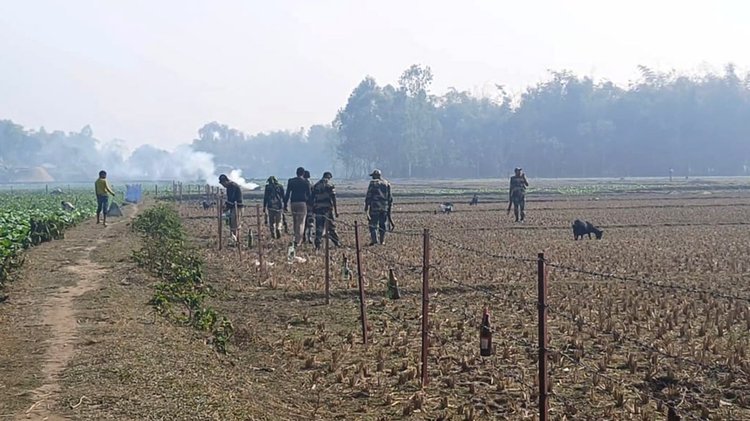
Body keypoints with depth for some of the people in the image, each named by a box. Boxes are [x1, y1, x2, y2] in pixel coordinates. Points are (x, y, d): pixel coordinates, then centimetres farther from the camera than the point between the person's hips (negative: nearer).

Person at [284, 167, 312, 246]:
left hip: (293, 203, 3)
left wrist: (285, 205, 8)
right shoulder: (306, 182, -1)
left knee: (295, 222, 15)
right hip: (302, 203, -3)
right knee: (301, 223, -2)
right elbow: (309, 194, 2)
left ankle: (298, 240, 17)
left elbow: (287, 194, 5)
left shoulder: (290, 181, 6)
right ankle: (297, 241, -10)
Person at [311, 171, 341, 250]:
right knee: (331, 227, 7)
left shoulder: (316, 185, 10)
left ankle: (317, 245, -1)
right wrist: (336, 210, -7)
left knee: (319, 228, 5)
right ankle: (336, 242, 11)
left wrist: (313, 209, 16)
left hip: (318, 208, 3)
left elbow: (312, 198, 10)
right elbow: (333, 198, -8)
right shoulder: (330, 185, -3)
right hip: (328, 208, -3)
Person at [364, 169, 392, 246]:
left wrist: (366, 207, -3)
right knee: (382, 224, 11)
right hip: (384, 207, 5)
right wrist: (389, 208, 18)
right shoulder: (387, 184, 11)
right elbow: (390, 197, 13)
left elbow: (368, 196, -7)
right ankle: (382, 240, 12)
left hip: (375, 206, -5)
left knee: (373, 224, -2)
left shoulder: (373, 183, -4)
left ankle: (374, 239, -14)